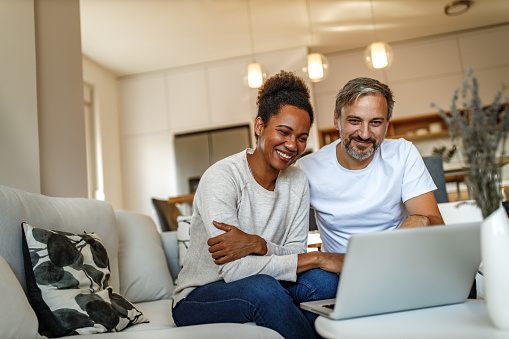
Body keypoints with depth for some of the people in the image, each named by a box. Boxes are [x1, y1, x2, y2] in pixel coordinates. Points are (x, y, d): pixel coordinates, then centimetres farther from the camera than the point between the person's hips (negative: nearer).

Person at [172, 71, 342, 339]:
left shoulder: (298, 181, 1)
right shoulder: (220, 178, -19)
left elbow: (296, 253, -4)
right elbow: (233, 269, -27)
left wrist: (257, 244, -27)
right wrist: (316, 258, -25)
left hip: (263, 288, 5)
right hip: (198, 297, -4)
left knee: (324, 280, -24)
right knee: (264, 288, -35)